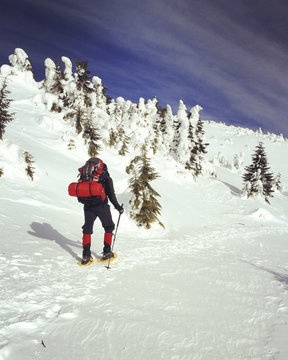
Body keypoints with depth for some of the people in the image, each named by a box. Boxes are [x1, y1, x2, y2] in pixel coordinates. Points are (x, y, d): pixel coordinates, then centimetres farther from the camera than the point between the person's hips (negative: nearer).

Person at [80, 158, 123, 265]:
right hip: (102, 207, -3)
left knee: (87, 229, 13)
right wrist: (118, 207, 1)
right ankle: (107, 252, 15)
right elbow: (111, 195, -10)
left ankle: (86, 255, 6)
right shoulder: (106, 178, -10)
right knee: (109, 227, 17)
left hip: (88, 207, 3)